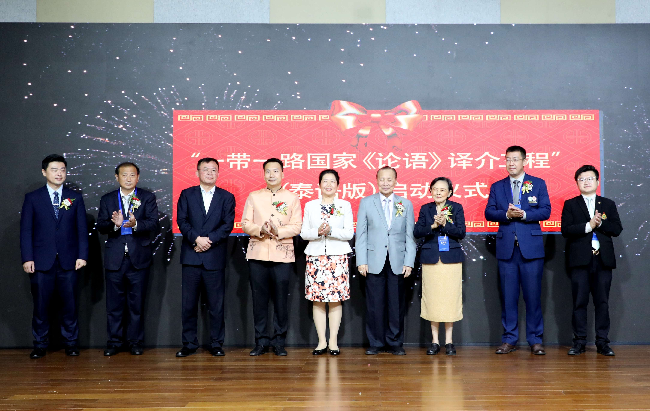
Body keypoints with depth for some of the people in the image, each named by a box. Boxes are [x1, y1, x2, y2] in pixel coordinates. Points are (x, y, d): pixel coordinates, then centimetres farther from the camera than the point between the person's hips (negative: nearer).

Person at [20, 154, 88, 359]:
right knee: (41, 305, 4)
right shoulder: (32, 198, 5)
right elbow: (26, 230, 2)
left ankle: (71, 343, 16)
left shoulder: (75, 197, 8)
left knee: (69, 304, 5)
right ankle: (40, 344, 16)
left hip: (68, 261, 1)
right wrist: (27, 258, -6)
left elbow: (82, 229, 6)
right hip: (41, 261, -1)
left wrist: (82, 255, -3)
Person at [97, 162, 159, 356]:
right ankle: (114, 342, 17)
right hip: (114, 258, 1)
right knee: (114, 303, 6)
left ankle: (135, 341, 16)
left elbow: (154, 225, -8)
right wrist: (114, 224, -21)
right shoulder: (107, 200, 10)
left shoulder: (148, 198, 4)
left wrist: (135, 224, -26)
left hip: (138, 258, -1)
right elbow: (100, 226, 0)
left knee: (137, 303, 5)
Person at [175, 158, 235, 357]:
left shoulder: (227, 197, 9)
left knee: (216, 304, 2)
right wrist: (196, 239, -15)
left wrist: (209, 240, -14)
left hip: (215, 257, -1)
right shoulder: (187, 195, 11)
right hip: (191, 257, 1)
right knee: (188, 303, 4)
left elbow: (228, 224, -2)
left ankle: (216, 344, 12)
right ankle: (189, 343, 14)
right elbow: (182, 220, -1)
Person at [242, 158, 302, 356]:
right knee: (259, 299, 2)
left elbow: (297, 227, 1)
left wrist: (279, 231, -17)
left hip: (282, 255, -1)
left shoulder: (292, 198, 10)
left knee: (281, 300, 0)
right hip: (258, 254, 1)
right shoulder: (253, 197, 13)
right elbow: (245, 224, 5)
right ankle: (261, 341, 12)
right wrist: (260, 230, -15)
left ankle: (279, 342, 10)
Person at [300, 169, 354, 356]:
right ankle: (321, 341, 7)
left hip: (338, 256, -1)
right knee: (317, 300, 0)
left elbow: (349, 233, 0)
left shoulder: (345, 206, 8)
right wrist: (318, 232, -13)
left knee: (336, 300, -2)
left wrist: (331, 231, -15)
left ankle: (333, 341, 6)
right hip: (315, 256, 1)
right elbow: (303, 233, 7)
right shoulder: (310, 206, 11)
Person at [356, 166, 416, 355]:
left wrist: (409, 262, -1)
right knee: (374, 304, 1)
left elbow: (410, 236, 7)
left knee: (397, 304, 4)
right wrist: (361, 261, -3)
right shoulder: (366, 203, 7)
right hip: (374, 262, -1)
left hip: (398, 263, 1)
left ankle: (395, 343, 16)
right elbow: (361, 234, 4)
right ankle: (376, 343, 13)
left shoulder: (406, 204, 9)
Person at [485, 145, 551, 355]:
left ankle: (535, 340, 10)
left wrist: (523, 214, -15)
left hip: (531, 246, -2)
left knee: (533, 294, 0)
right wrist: (507, 214, -14)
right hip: (506, 247, 2)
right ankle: (509, 340, 12)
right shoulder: (497, 187, 13)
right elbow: (489, 213, 4)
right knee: (508, 295, 4)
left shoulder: (538, 184, 8)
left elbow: (546, 211, -1)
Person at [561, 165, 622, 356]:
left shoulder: (608, 204, 14)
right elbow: (566, 229, -6)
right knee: (579, 302, 0)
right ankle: (579, 342, 7)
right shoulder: (570, 204, 8)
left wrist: (600, 223, -11)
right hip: (580, 260, -2)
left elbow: (617, 229, 3)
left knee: (602, 302, 4)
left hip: (603, 260, 2)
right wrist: (588, 226, -14)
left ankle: (602, 342, 11)